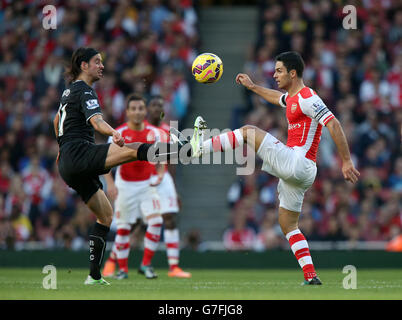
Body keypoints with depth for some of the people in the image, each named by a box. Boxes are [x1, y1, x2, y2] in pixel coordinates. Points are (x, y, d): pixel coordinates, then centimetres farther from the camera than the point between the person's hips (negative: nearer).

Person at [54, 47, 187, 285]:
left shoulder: (70, 90, 23)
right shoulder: (84, 91, -7)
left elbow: (57, 121, 39)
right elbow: (96, 121, -27)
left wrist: (63, 147, 53)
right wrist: (114, 134, -45)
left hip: (67, 162, 10)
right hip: (79, 152, -10)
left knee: (105, 214, 11)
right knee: (134, 150, -28)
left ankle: (94, 275, 7)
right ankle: (190, 148, -48)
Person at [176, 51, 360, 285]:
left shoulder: (307, 98, -10)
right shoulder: (292, 97, 20)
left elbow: (334, 124, -18)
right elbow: (278, 98, 46)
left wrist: (346, 162, -22)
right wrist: (252, 86, 50)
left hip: (297, 162, -10)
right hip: (295, 172, 10)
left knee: (249, 131, -8)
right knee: (288, 225, 11)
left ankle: (199, 147, -12)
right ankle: (311, 277, 5)